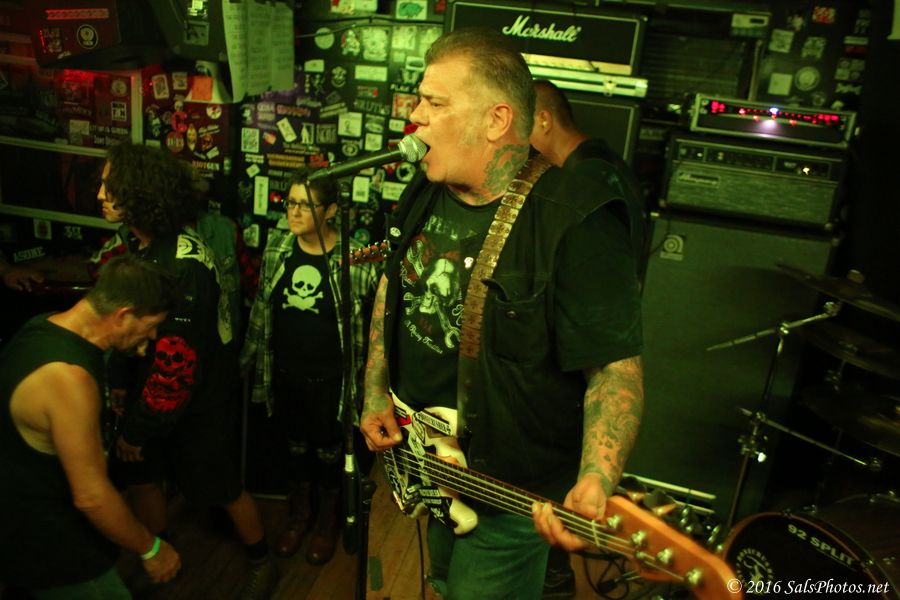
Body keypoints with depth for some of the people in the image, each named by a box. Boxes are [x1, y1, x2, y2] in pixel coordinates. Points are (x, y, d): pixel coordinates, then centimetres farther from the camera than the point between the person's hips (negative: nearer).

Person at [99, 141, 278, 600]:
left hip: (199, 398, -8)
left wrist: (138, 430, -18)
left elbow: (177, 360, -27)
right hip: (148, 390, 8)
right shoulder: (134, 245, -2)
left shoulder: (185, 265, -30)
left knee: (221, 487, 8)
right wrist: (119, 384, 3)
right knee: (139, 474, 18)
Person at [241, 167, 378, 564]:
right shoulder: (276, 246, -2)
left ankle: (327, 523, 40)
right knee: (294, 446, 21)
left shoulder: (354, 256, -16)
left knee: (329, 451, 15)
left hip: (331, 376, -4)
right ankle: (299, 515, 45)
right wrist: (250, 356, 12)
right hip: (284, 372, 4)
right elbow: (262, 305, 8)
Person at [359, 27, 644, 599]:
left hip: (511, 498, -7)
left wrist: (595, 483, -40)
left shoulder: (577, 227, -27)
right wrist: (376, 392, 3)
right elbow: (394, 288, 11)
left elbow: (617, 368, -25)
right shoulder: (424, 196, -2)